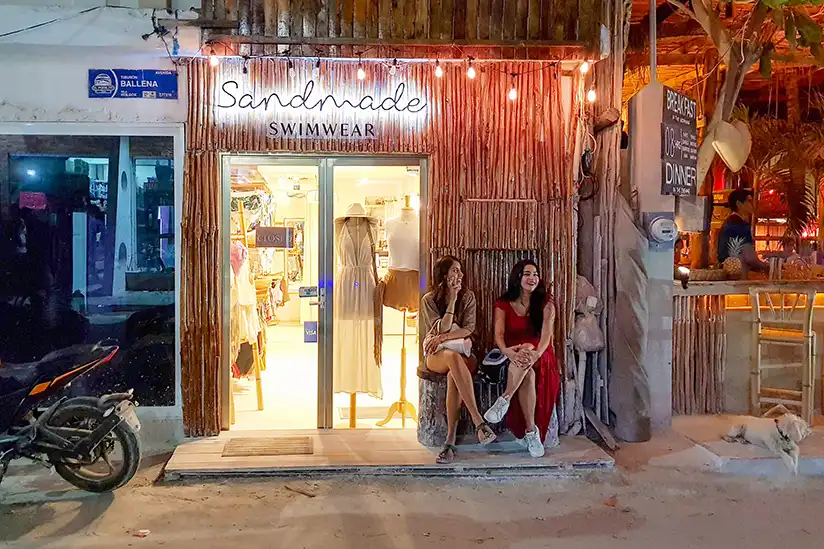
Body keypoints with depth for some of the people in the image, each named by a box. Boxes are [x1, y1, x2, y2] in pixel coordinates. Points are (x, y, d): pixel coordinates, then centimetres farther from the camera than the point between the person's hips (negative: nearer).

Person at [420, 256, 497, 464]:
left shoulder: (467, 296, 8)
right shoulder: (429, 299, 3)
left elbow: (468, 329, -2)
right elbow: (441, 329, -8)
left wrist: (444, 337, -14)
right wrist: (452, 300, -11)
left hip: (463, 351, 1)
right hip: (436, 354, -1)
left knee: (453, 376, -37)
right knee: (453, 357, -40)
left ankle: (450, 441, -39)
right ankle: (478, 421, -46)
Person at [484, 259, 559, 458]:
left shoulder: (545, 303, 2)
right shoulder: (504, 304, 3)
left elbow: (546, 333, -15)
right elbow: (499, 334, -11)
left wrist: (536, 354, -37)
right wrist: (506, 351, -36)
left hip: (540, 356, 0)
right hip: (513, 356, 1)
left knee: (527, 348, -38)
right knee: (527, 374, -36)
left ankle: (504, 400, -37)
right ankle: (532, 431, -35)